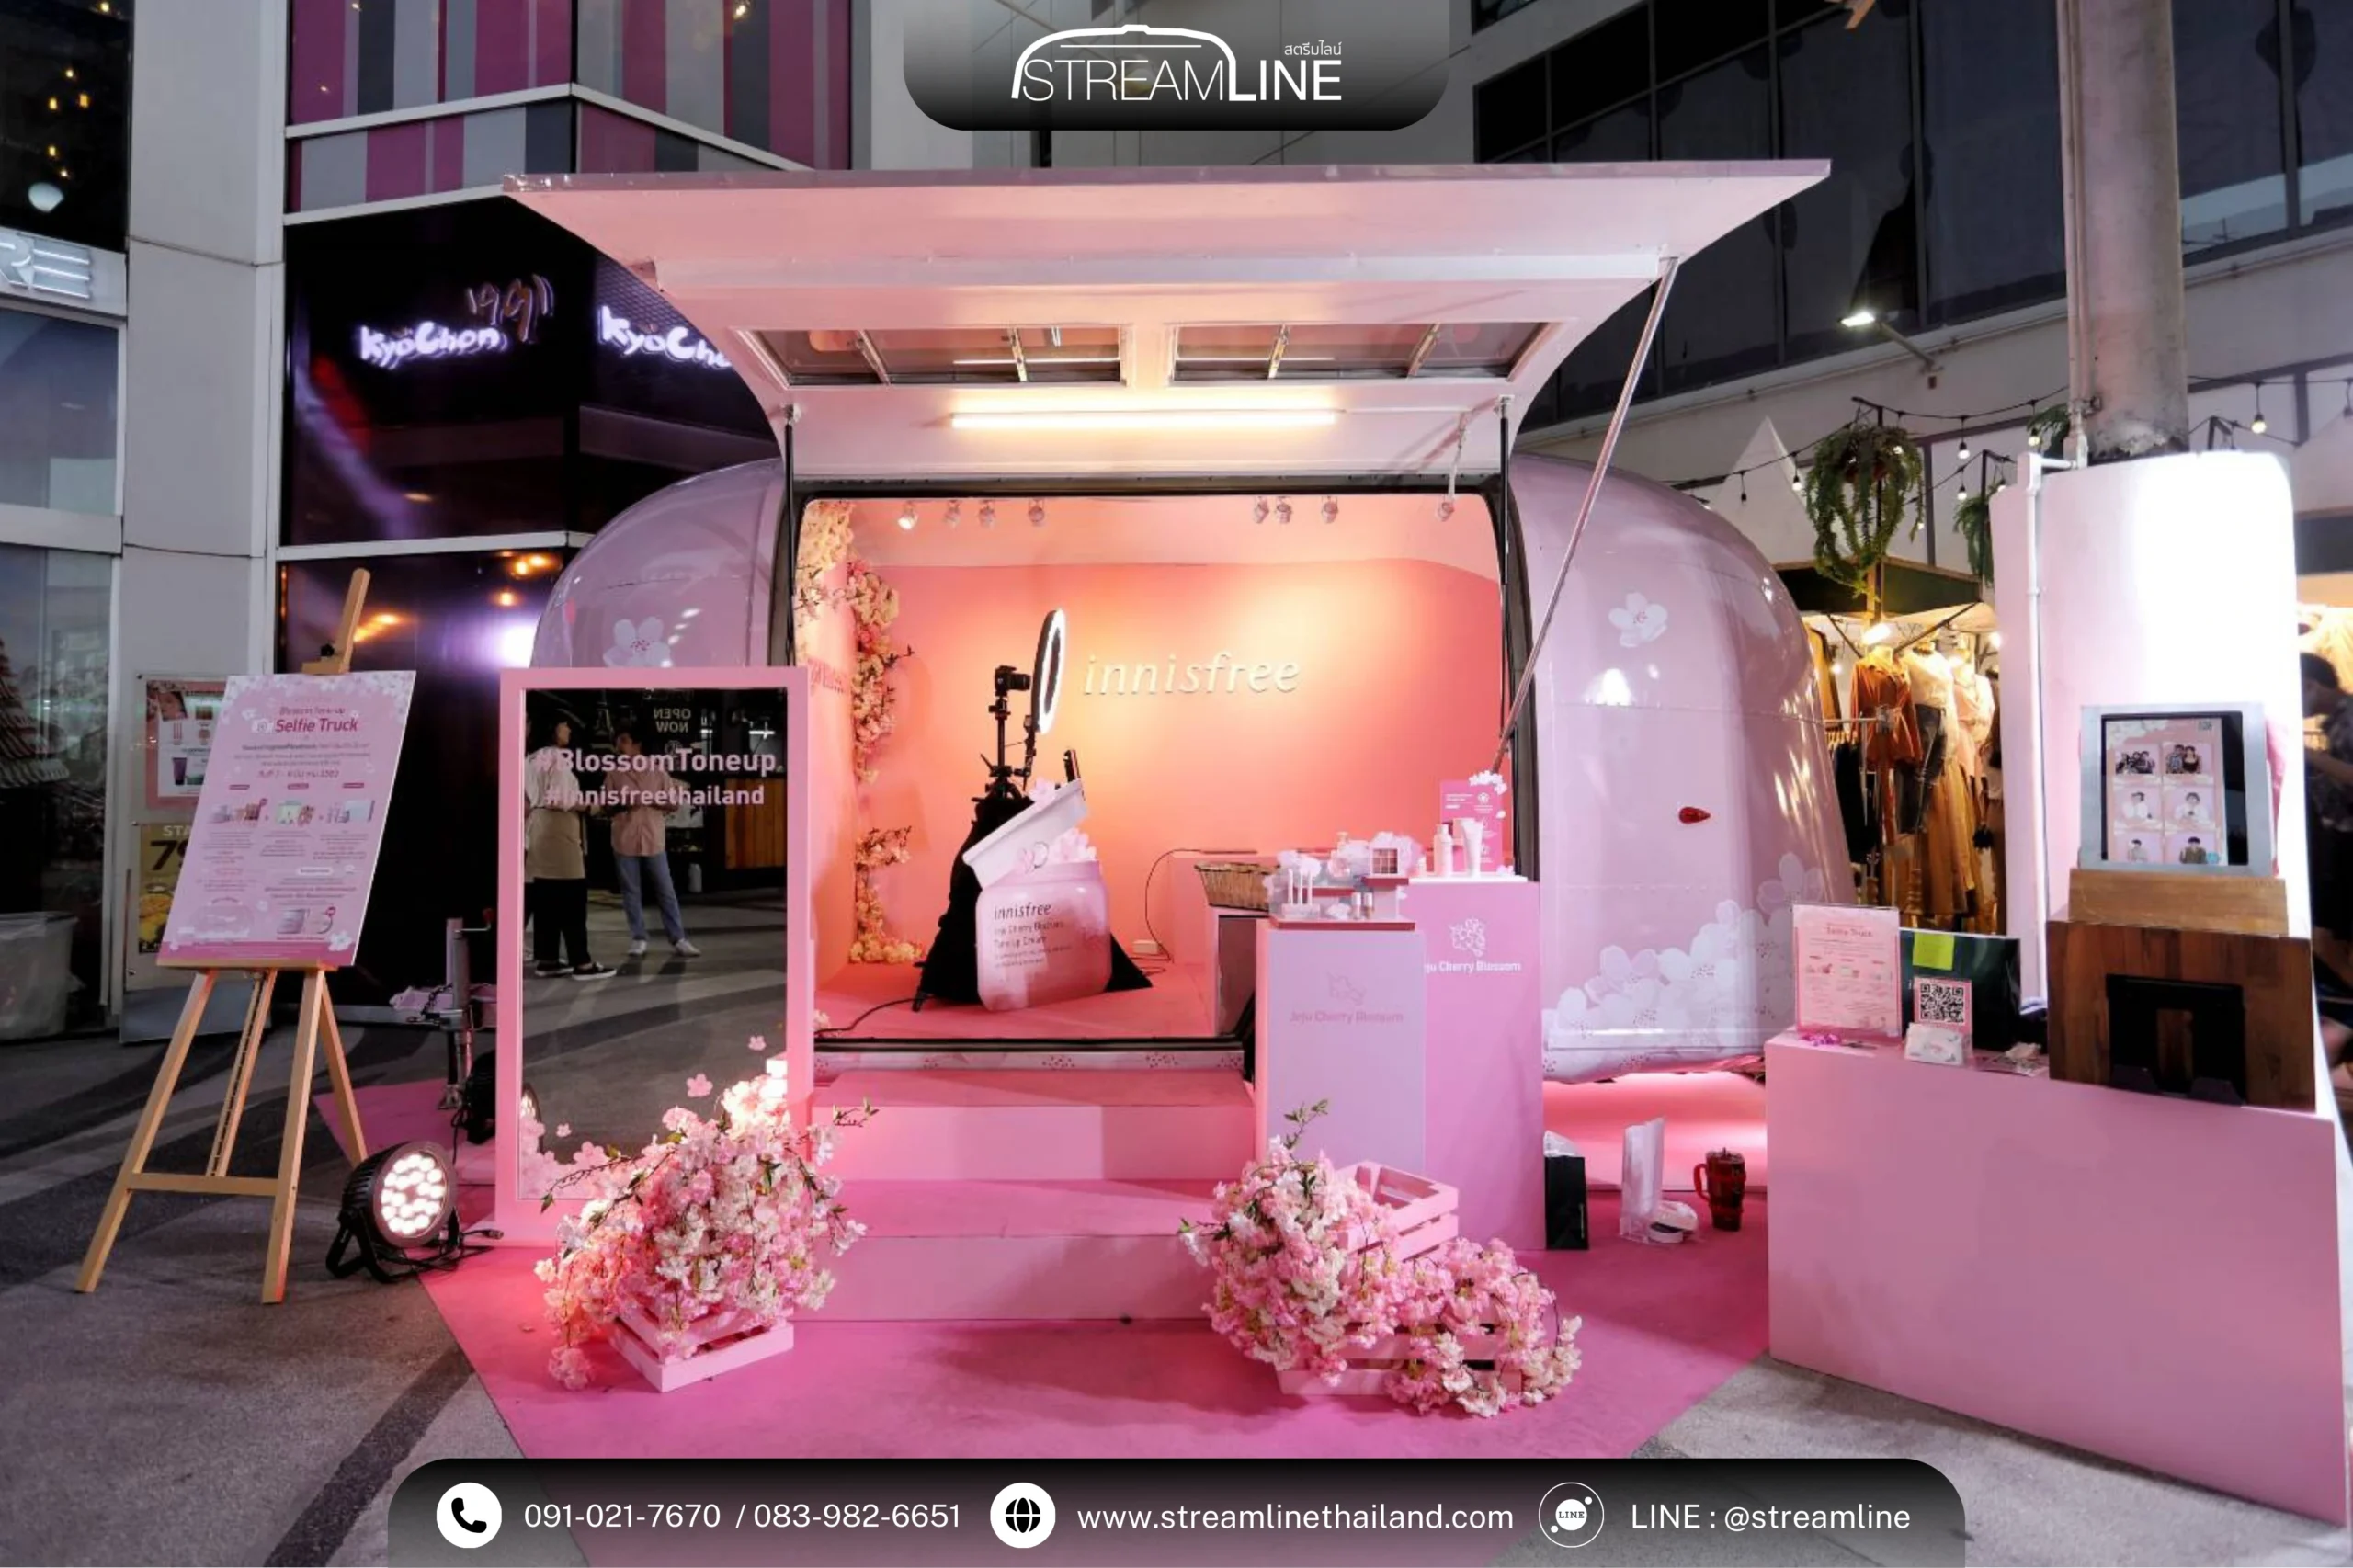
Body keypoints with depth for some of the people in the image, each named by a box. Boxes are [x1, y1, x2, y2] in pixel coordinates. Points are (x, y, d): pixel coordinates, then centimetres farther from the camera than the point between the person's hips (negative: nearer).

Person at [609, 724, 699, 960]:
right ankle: (638, 939, 13)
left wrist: (648, 800, -13)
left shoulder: (658, 770, 1)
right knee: (631, 892, 5)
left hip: (653, 838, -1)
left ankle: (678, 940, 4)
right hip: (624, 840, 1)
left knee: (666, 891, 1)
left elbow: (673, 801, 1)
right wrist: (620, 804, -13)